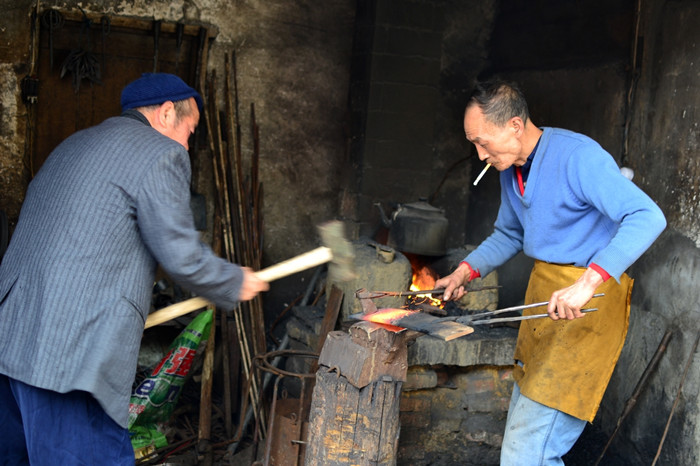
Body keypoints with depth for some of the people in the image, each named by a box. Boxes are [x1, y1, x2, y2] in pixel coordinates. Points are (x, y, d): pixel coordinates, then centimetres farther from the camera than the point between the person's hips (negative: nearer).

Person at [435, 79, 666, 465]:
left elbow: (648, 217, -29)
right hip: (543, 290, 9)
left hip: (590, 296, -9)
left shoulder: (577, 156, -20)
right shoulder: (510, 169, 7)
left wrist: (587, 282, -38)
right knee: (524, 425, 17)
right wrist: (466, 271, 9)